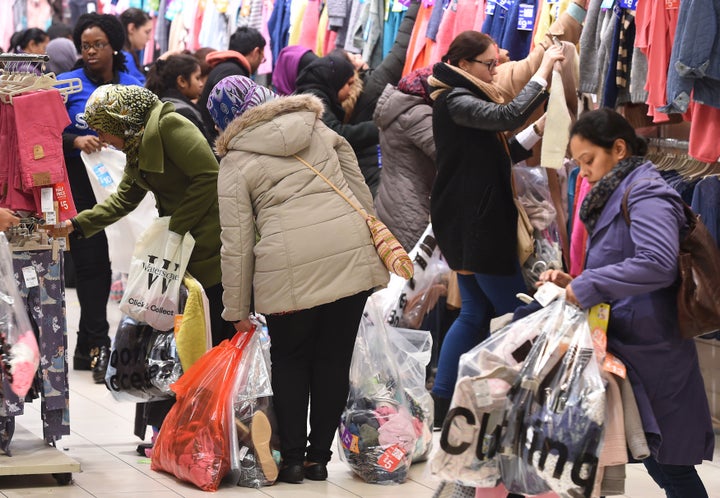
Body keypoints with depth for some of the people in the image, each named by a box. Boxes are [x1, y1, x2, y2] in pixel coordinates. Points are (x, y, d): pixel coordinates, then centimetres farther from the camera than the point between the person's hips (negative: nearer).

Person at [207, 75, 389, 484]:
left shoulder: (236, 162, 6)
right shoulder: (320, 130, 16)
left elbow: (236, 243, 3)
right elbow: (361, 192, 13)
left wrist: (238, 310, 9)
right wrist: (374, 248, 22)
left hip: (291, 269, -3)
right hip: (351, 254, 3)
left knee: (290, 360, 15)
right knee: (334, 359, 12)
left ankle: (292, 459, 13)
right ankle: (318, 458, 16)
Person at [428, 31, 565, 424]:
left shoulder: (467, 99, 17)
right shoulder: (455, 101, -15)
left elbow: (499, 155, 17)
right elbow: (510, 115, -30)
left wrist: (537, 133, 4)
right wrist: (543, 71, -23)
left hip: (470, 224, 10)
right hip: (475, 224, -10)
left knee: (476, 311, 14)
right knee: (514, 311, -4)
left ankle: (442, 406, 14)